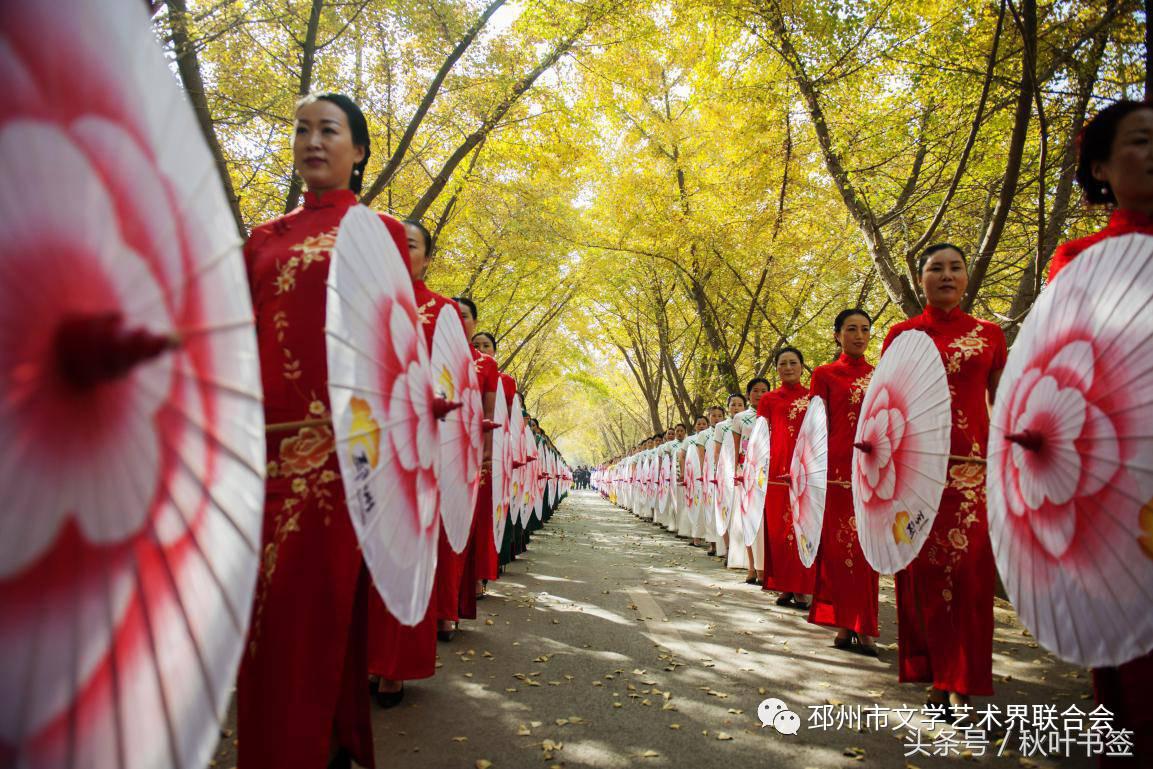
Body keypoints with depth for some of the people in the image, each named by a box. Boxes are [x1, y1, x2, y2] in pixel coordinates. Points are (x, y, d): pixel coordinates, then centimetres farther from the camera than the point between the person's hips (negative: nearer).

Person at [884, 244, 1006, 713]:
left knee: (969, 567, -6)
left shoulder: (989, 335, 11)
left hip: (971, 464, 0)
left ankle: (959, 682, 3)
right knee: (922, 566, 2)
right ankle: (930, 671, 14)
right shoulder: (901, 335, 10)